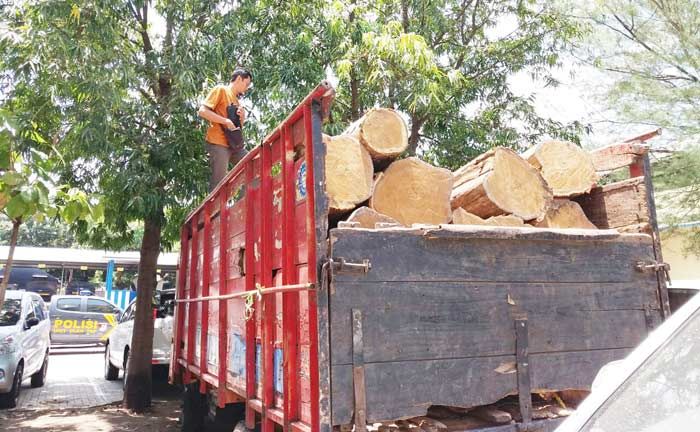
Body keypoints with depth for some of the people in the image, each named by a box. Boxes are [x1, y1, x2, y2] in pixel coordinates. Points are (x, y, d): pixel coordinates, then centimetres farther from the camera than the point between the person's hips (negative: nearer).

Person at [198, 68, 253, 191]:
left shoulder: (236, 100, 22)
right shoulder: (220, 90, 0)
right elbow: (202, 111, -12)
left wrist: (242, 118, 5)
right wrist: (226, 121, -14)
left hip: (235, 144, 8)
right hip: (218, 143, -8)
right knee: (218, 183, -9)